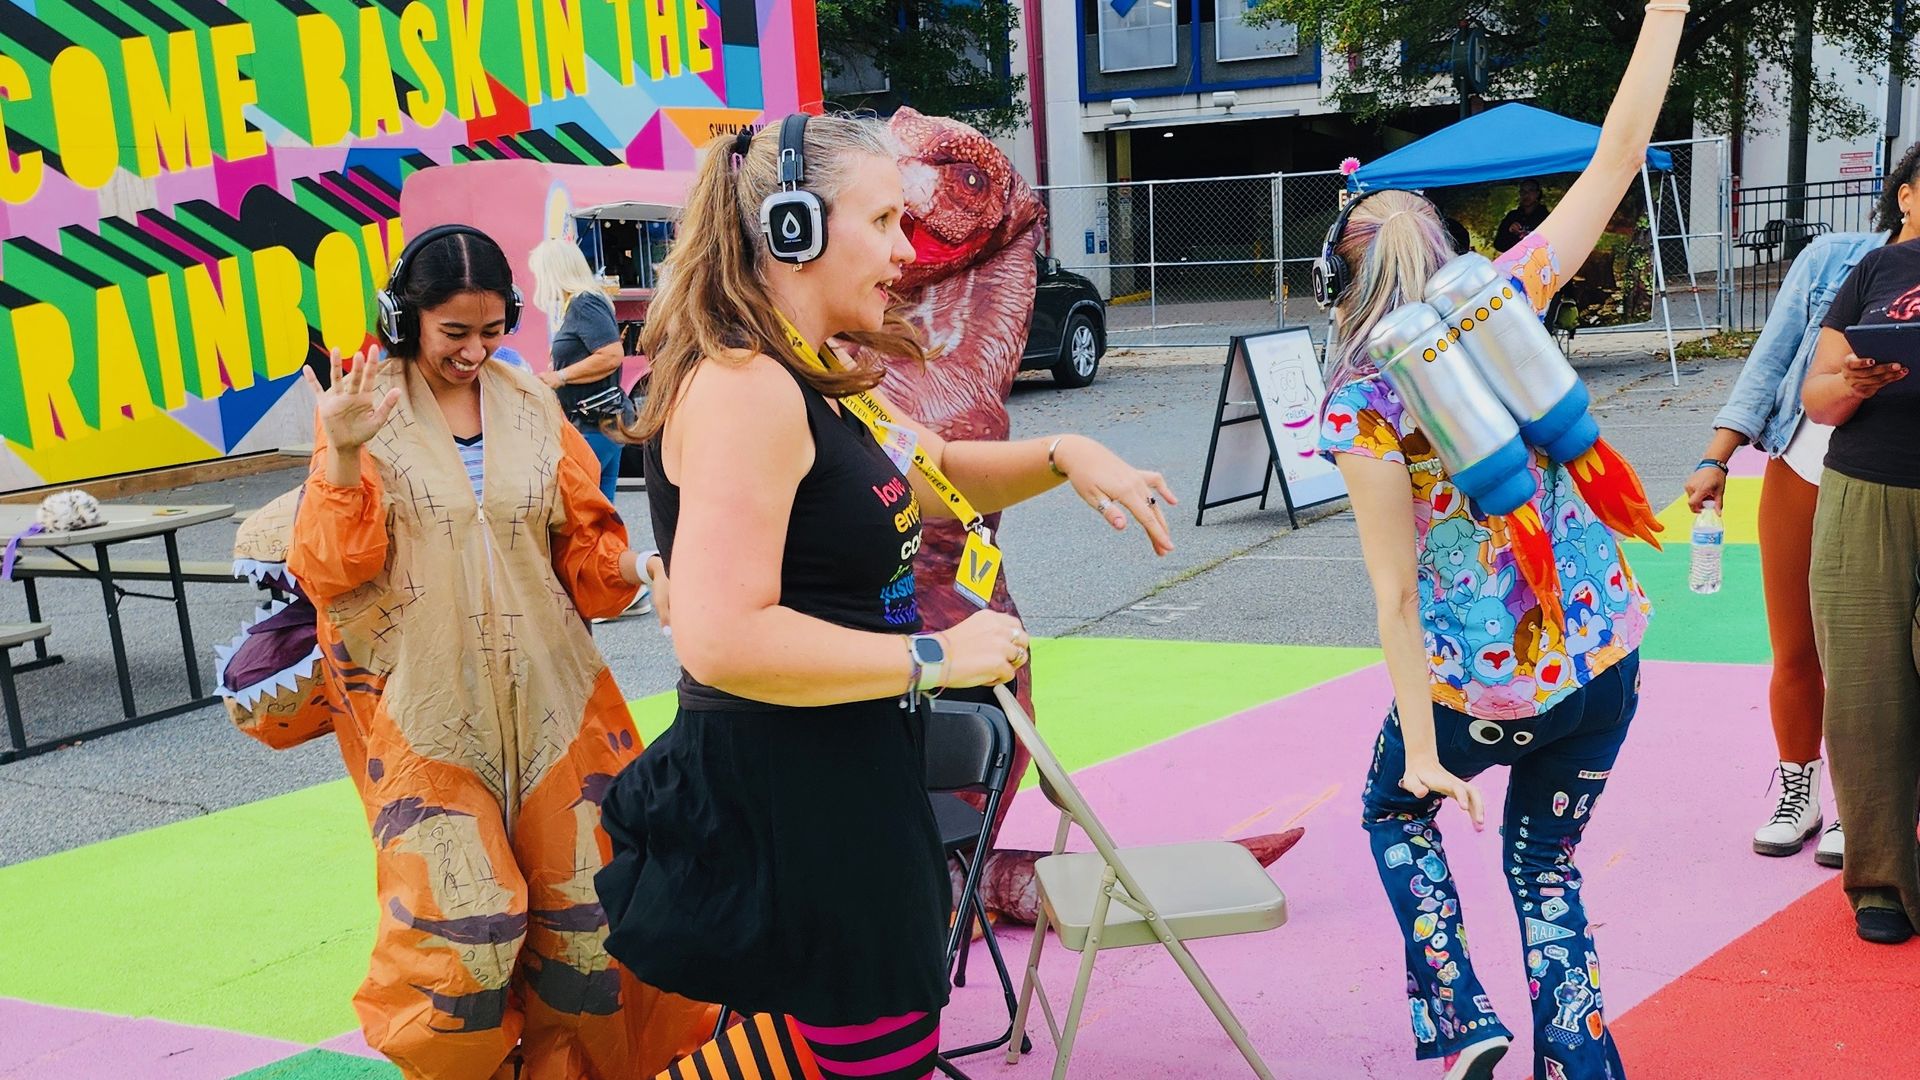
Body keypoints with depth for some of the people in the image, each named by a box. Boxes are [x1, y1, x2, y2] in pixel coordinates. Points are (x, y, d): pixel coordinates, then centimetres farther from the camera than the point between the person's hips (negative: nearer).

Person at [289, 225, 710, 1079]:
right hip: (423, 707, -3)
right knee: (466, 927, -10)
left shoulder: (531, 406, 8)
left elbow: (584, 542, 12)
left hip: (546, 695, 3)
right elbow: (329, 573, -6)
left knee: (586, 908, 4)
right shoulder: (363, 407, -1)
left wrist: (629, 568, -9)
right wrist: (344, 456, -20)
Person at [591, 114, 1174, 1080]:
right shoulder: (744, 386, -21)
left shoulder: (816, 380, 12)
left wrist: (1063, 456, 6)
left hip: (849, 777, 10)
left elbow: (937, 477, 25)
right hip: (789, 792, -10)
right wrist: (935, 658, -21)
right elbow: (722, 640, -30)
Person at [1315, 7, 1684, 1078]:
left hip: (1478, 683, -4)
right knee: (1547, 867, 21)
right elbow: (1619, 156, 2)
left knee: (1396, 810, 27)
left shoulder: (1362, 406, -13)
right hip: (1606, 650, 4)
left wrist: (1423, 753, -11)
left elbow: (1399, 595, -15)